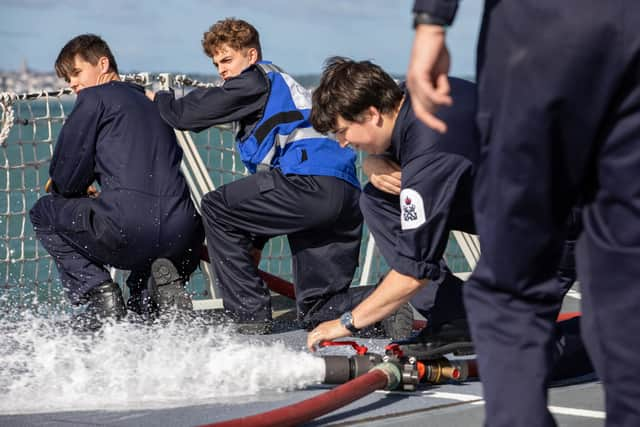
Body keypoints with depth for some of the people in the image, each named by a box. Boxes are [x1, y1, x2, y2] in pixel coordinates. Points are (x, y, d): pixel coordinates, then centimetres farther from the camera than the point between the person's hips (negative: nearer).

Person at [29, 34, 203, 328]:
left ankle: (100, 293, 4)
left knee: (43, 213, 20)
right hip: (182, 234, 6)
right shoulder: (152, 103, 28)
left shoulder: (95, 97, 7)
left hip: (128, 227, -6)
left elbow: (66, 179, 4)